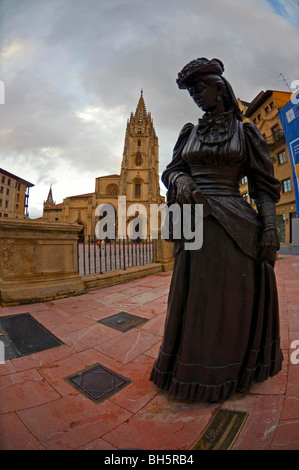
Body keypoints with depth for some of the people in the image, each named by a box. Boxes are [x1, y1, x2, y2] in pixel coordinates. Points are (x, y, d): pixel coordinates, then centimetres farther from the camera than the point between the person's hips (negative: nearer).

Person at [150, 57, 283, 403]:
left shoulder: (245, 132, 8)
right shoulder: (189, 134, 16)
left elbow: (263, 185, 3)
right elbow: (170, 170, 13)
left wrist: (270, 228, -8)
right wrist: (181, 180, -11)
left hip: (236, 225, -2)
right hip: (195, 225, 2)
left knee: (237, 299, 6)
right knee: (197, 298, 7)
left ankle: (234, 370, 31)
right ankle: (200, 372, 29)